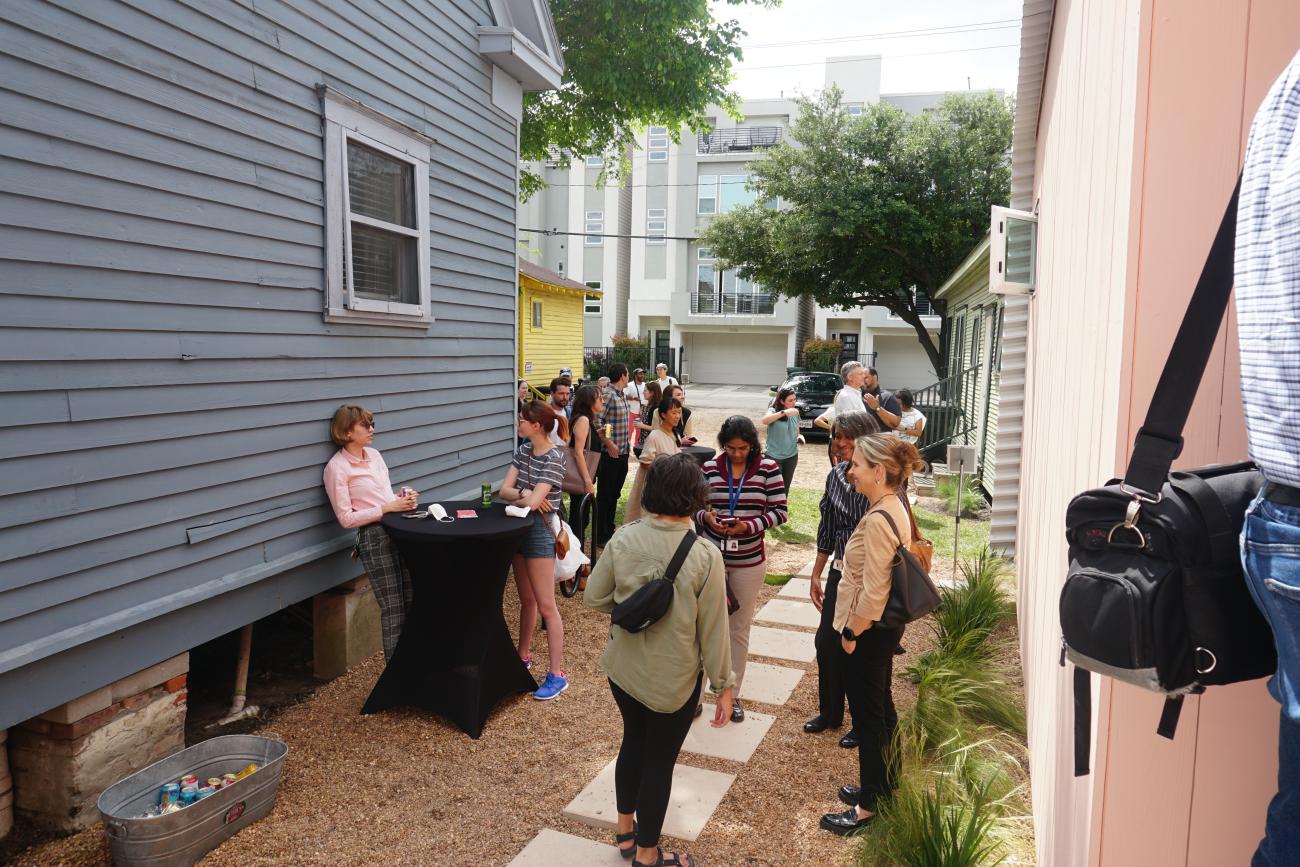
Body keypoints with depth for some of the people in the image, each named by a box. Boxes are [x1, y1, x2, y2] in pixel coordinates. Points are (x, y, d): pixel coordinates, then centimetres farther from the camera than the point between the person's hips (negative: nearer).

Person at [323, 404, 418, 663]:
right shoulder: (337, 467, -8)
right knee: (393, 609, 0)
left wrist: (405, 499, -1)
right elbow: (346, 518, -10)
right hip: (374, 536, -6)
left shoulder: (374, 455, 12)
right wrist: (387, 508, -17)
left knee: (412, 601, 9)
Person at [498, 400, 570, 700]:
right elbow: (505, 489, -1)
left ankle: (556, 675, 6)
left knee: (545, 606, -2)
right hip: (519, 529, 8)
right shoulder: (524, 450, 5)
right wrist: (524, 493, -20)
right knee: (526, 600, 20)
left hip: (540, 530, -7)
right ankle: (523, 656, 36)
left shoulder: (554, 458, -18)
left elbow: (532, 502, -26)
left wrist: (515, 496, -6)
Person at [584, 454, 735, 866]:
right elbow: (713, 631, -15)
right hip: (674, 679, -4)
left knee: (633, 742, 26)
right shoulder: (705, 557, -23)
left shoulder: (623, 538, -13)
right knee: (659, 759, 15)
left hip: (623, 668, 4)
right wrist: (724, 685, -3)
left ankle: (625, 830, 46)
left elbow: (594, 596, -3)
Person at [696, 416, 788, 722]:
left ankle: (732, 694, 27)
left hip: (749, 561, 0)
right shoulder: (709, 468, -4)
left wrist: (748, 526, -21)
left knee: (739, 629, 12)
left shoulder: (768, 469, -7)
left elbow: (780, 512, -6)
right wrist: (706, 517, -19)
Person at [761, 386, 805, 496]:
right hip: (774, 456, -5)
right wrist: (784, 412, -45)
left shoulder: (795, 414, 5)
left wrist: (799, 437, -5)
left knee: (786, 487, 14)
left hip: (791, 456, 5)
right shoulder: (773, 411, -13)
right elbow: (764, 421, -36)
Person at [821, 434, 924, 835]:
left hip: (869, 631, -10)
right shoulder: (895, 507, 3)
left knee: (867, 714, 5)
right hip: (885, 625, 10)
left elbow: (873, 590, -26)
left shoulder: (877, 520, -27)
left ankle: (869, 805, 22)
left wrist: (852, 632, -14)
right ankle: (884, 784, 40)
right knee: (880, 706, 22)